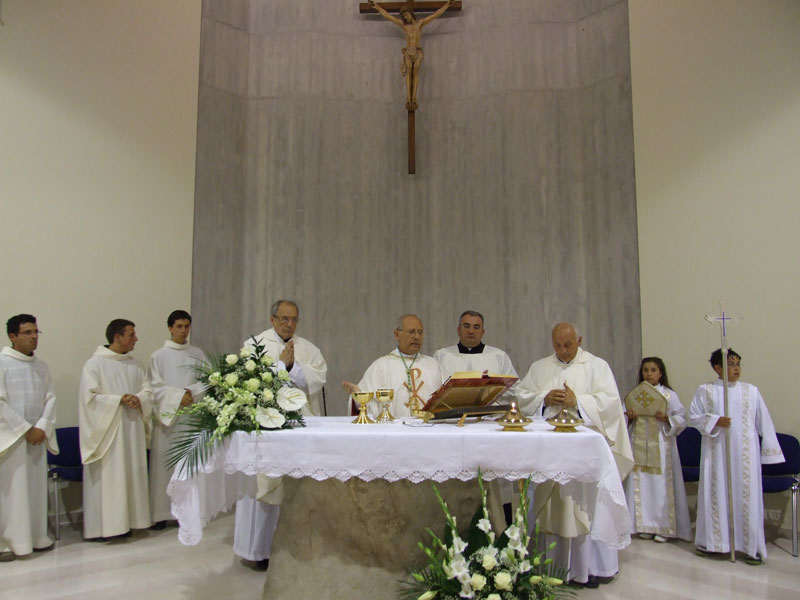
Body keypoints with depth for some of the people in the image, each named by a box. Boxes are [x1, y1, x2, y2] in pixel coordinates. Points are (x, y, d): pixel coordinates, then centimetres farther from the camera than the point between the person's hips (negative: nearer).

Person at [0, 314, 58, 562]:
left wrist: (42, 427, -7)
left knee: (36, 488, 10)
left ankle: (37, 536, 19)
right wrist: (25, 429, -12)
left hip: (37, 437, 5)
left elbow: (50, 398, 8)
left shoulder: (41, 366, 11)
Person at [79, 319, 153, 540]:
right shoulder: (95, 363, -7)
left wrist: (139, 399, -10)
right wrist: (119, 399, -18)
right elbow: (90, 397, -14)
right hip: (107, 430, -6)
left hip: (132, 430, 6)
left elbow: (147, 390, 10)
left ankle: (124, 521, 19)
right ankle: (99, 526, 8)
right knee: (106, 478, -2)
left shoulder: (134, 364, 11)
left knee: (130, 475, 9)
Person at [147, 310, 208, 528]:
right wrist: (179, 395, -13)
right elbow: (155, 387, -3)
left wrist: (192, 392, -11)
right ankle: (161, 513, 7)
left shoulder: (198, 354, 10)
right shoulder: (159, 356, 3)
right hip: (167, 415, -2)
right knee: (164, 463, -1)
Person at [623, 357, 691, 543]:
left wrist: (666, 419, -16)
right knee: (641, 484, 3)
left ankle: (663, 527, 7)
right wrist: (630, 417, -7)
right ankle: (646, 525, 14)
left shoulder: (669, 394, 3)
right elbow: (627, 421, 14)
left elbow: (682, 419, 0)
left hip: (662, 445, -3)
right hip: (640, 444, 3)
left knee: (662, 484, -3)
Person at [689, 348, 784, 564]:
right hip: (715, 451, 0)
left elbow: (764, 422, 7)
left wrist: (770, 449, 6)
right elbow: (693, 417, 2)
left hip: (744, 452, 0)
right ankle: (709, 541, 19)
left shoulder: (751, 391, 4)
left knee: (747, 494, 0)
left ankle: (751, 546, 12)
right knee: (714, 494, 6)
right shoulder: (705, 391, 2)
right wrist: (715, 421, -13)